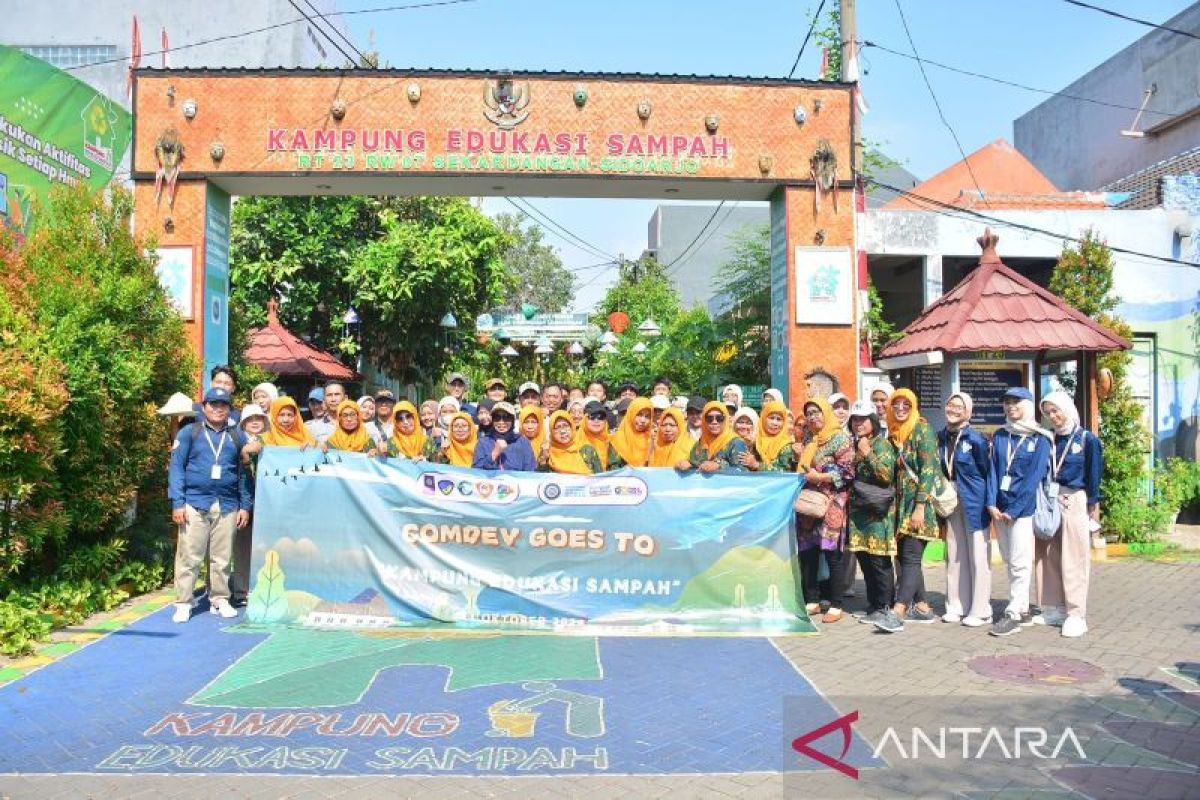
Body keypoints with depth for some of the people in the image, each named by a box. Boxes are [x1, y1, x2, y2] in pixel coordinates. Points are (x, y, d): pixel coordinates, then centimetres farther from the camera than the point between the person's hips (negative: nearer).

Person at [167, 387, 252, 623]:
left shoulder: (237, 437, 13)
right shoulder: (189, 433, 5)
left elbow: (244, 473, 14)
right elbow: (176, 467, 1)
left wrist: (245, 506, 7)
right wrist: (177, 503, -7)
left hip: (227, 506, 2)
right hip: (195, 504, -2)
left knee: (222, 557, 7)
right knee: (189, 557, -1)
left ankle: (220, 599, 17)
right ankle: (183, 603, 6)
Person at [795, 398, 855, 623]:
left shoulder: (839, 438, -3)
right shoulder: (809, 440, 18)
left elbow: (848, 471, -11)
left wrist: (819, 477, -14)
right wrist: (800, 476, 10)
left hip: (831, 503, -7)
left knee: (832, 553, -5)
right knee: (807, 552, 6)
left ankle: (835, 605, 2)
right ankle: (812, 601, 15)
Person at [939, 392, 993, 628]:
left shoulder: (976, 439, -11)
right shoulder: (942, 437, 5)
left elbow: (987, 471, -4)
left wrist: (989, 502, -1)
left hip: (974, 501, -6)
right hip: (951, 500, 6)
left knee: (978, 557, -1)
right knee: (954, 555, 11)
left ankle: (980, 611, 7)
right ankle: (956, 606, 20)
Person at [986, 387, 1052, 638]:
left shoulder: (1040, 439, -3)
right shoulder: (1000, 437, 12)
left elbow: (1034, 478, -9)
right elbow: (993, 471, 7)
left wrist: (1013, 510, -14)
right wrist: (992, 504, -6)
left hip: (1023, 508, -5)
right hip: (999, 509, 6)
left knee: (1020, 563, -5)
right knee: (1010, 562, 10)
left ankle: (1013, 615, -2)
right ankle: (1023, 610, 19)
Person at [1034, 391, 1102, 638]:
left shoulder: (1087, 440, -1)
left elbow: (1094, 476, -1)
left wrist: (1093, 507, -4)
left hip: (1075, 502, -4)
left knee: (1074, 560, -4)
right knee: (1048, 557, 5)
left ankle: (1077, 615, 1)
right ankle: (1054, 609, 15)